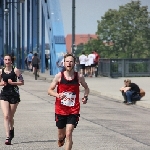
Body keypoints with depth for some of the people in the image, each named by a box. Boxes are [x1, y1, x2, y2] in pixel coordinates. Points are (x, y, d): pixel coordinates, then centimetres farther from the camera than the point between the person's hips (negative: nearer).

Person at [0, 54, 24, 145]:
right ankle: (8, 137, -17)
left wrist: (12, 83, -16)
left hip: (14, 94, -1)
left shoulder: (15, 70, -4)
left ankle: (11, 129, 42)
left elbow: (22, 82, -4)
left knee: (11, 117, 9)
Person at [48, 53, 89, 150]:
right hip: (60, 110, 1)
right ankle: (61, 138, 52)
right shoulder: (59, 76, -5)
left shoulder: (79, 77, -3)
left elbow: (86, 88, 15)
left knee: (69, 134, -14)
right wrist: (57, 95, -22)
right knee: (61, 134, 15)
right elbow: (50, 90, -2)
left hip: (73, 111, -1)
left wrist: (85, 97, -4)